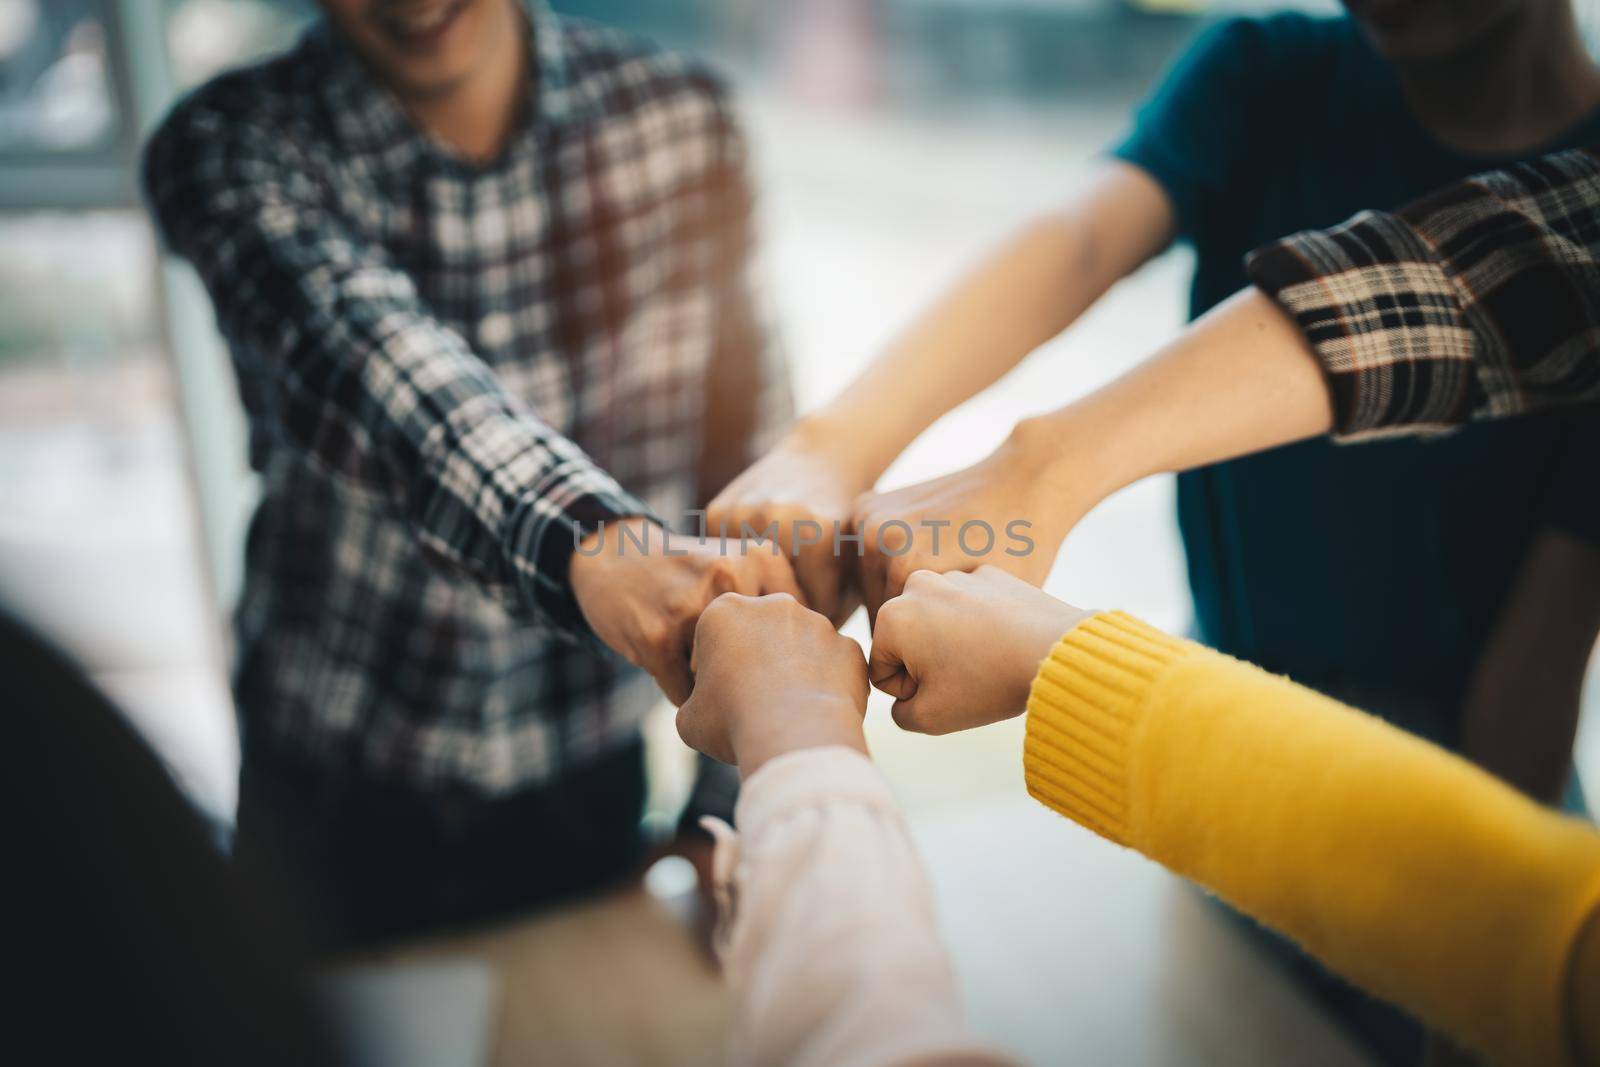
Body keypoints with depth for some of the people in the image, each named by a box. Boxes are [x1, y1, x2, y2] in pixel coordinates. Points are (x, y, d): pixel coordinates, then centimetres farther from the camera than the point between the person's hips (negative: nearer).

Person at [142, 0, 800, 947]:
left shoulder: (678, 117, -10)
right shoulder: (231, 148, -15)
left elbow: (752, 457, -5)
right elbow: (361, 349, -36)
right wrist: (591, 543, -56)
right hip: (336, 791, -1)